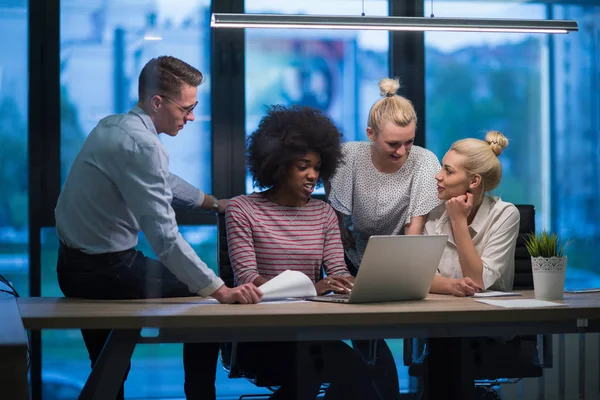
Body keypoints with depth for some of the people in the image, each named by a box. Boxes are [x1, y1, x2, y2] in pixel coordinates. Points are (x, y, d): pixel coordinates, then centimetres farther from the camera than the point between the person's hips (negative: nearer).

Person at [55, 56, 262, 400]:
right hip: (105, 271, -9)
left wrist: (215, 203, 35)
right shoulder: (140, 144, -24)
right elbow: (165, 237, -30)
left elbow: (161, 181, 27)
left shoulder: (112, 126, 7)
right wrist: (221, 291, -30)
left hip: (75, 266, 9)